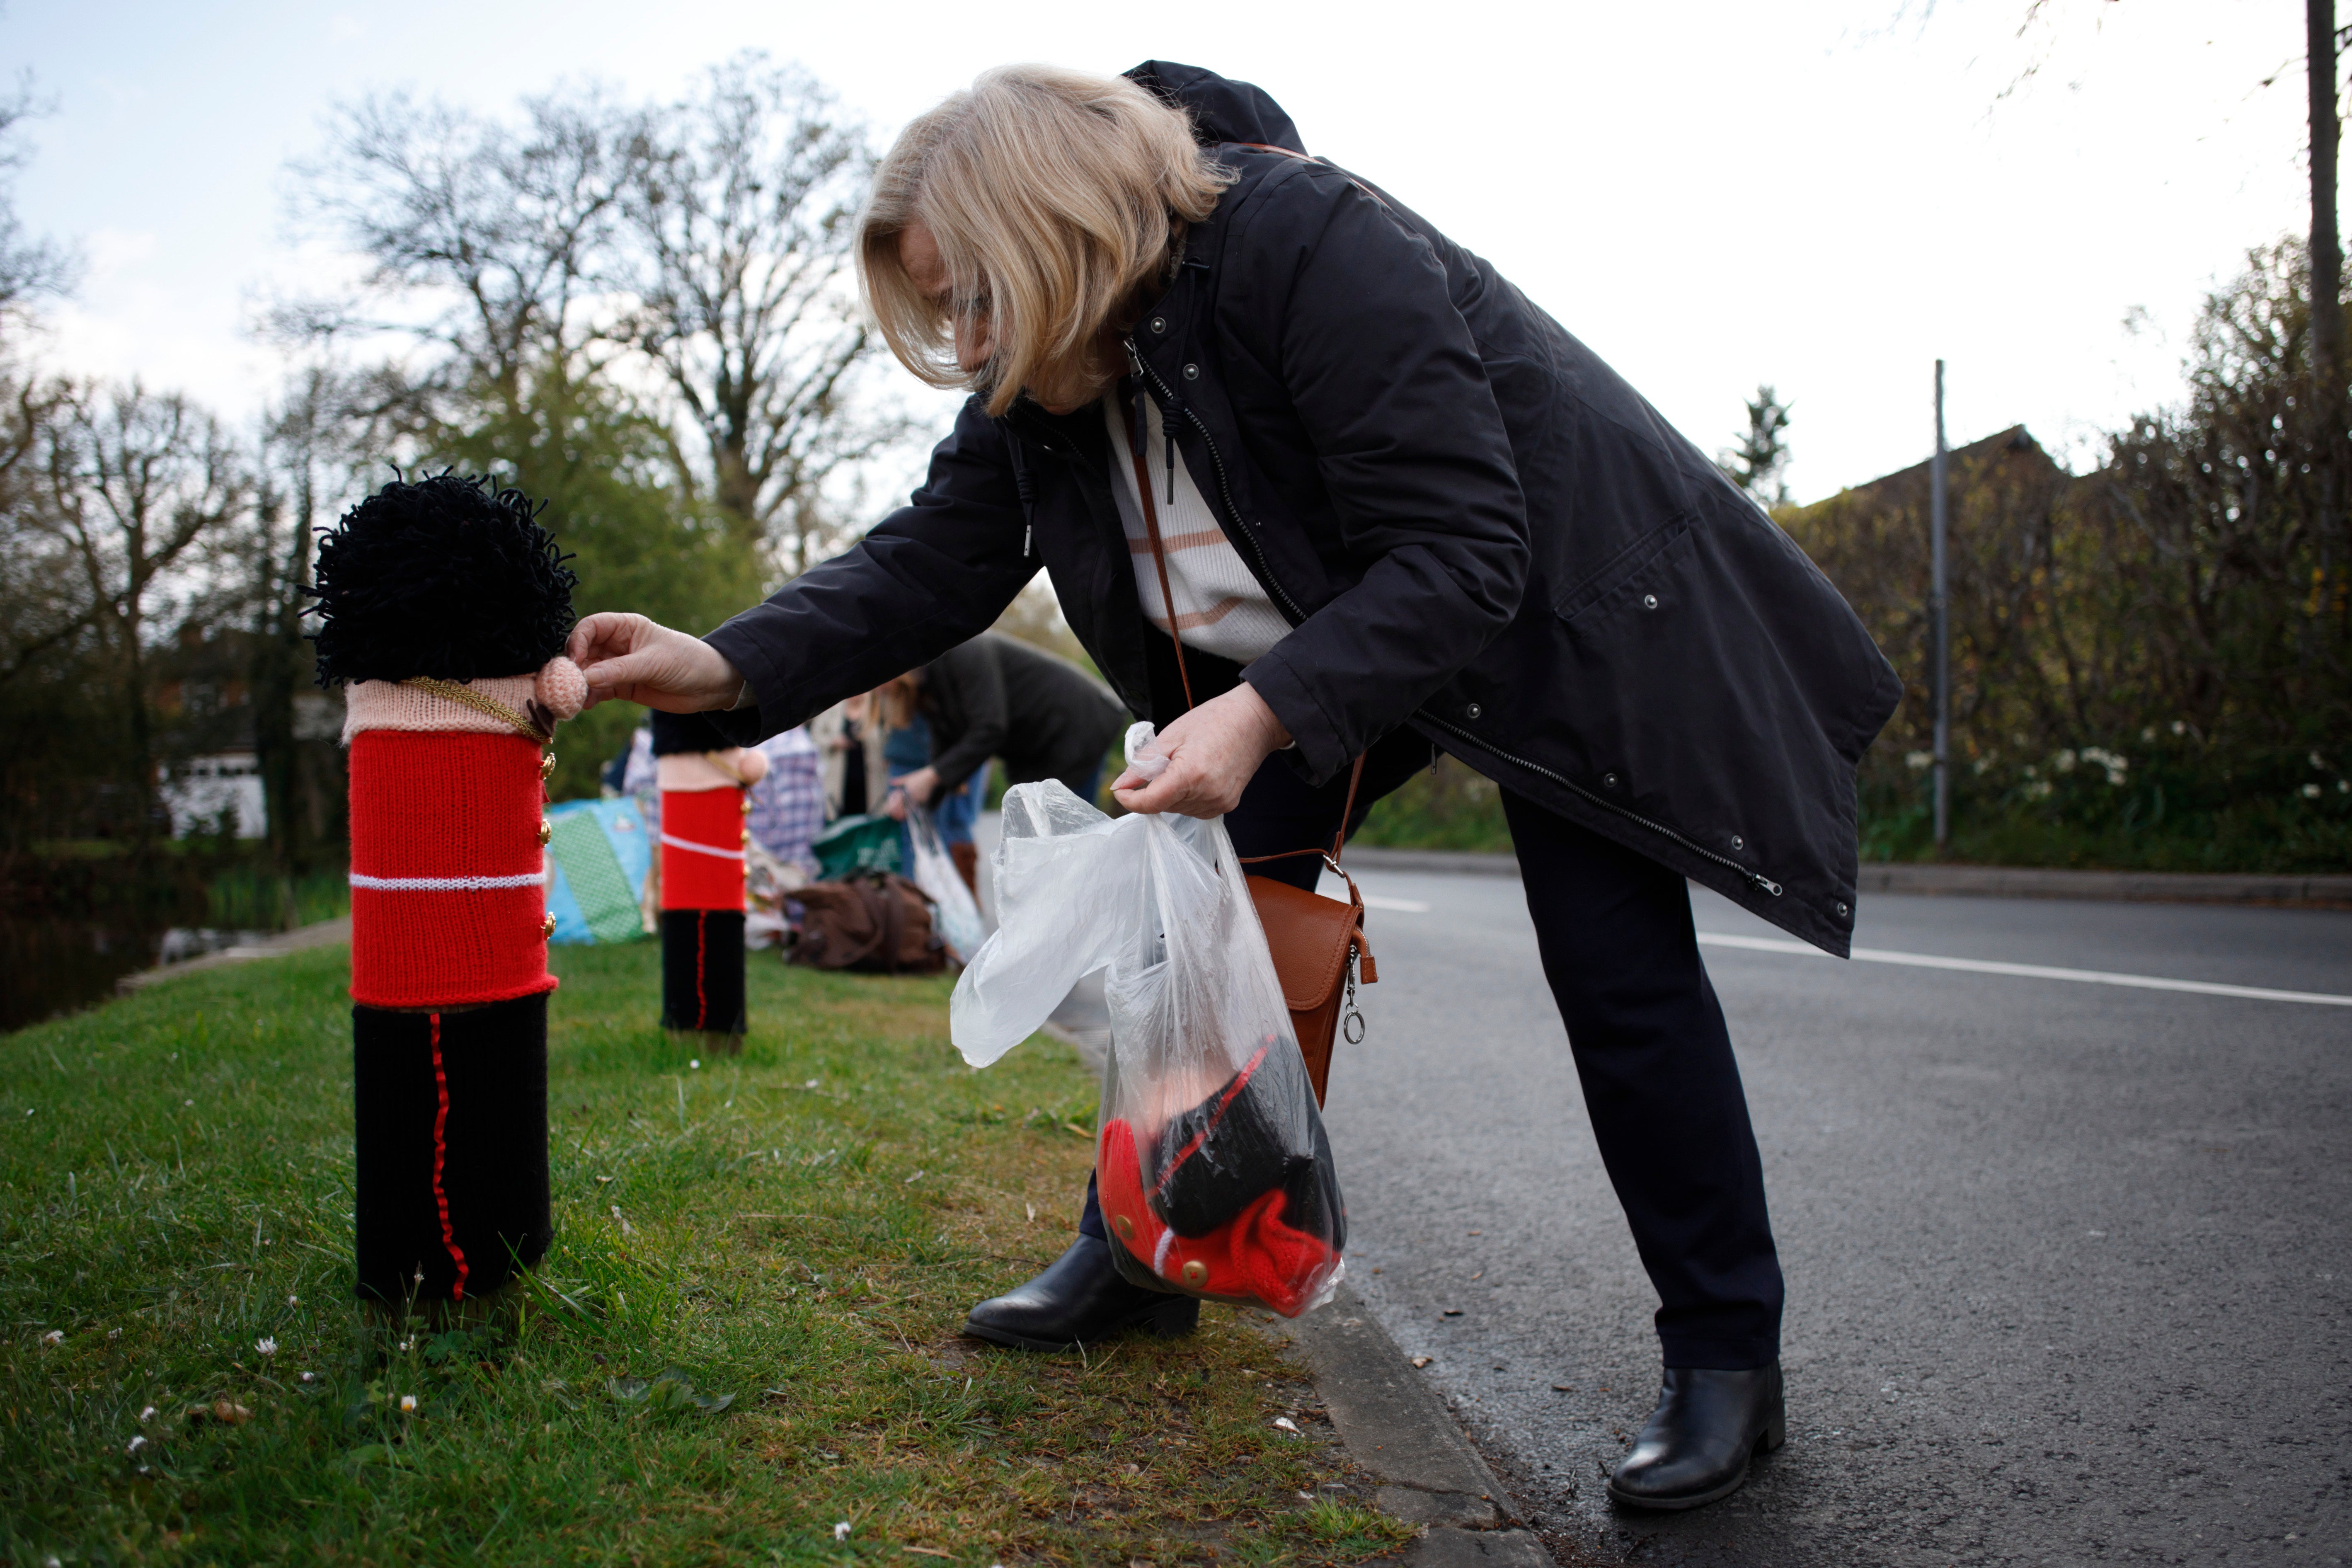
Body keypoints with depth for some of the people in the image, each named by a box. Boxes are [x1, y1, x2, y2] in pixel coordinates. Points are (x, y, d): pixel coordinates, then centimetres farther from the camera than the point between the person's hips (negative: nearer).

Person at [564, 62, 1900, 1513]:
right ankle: (1142, 1256, 16)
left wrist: (1265, 713, -45)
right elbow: (936, 558, -10)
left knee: (1619, 972, -9)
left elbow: (1463, 555, -34)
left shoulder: (1316, 248, -32)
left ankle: (1727, 1362, 5)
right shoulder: (1043, 365, -10)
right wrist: (731, 664, -23)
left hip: (1559, 612, -7)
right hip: (1309, 644, 7)